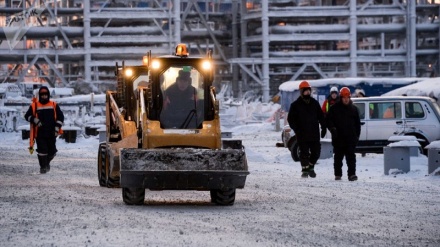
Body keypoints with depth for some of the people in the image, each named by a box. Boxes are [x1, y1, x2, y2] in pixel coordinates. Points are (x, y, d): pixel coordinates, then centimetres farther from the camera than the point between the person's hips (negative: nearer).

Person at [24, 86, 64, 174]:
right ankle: (43, 166, 2)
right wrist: (34, 120, -13)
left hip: (51, 133, 2)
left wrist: (57, 127, 0)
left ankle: (47, 162, 35)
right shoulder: (34, 106, 3)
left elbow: (60, 117, 10)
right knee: (42, 150, -9)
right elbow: (27, 116, 6)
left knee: (52, 151, 7)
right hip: (40, 133, -2)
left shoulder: (54, 105, 8)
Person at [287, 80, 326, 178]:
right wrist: (296, 129, -10)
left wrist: (323, 128, 6)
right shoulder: (296, 104, 1)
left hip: (314, 134, 3)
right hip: (302, 134, -3)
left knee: (316, 152, 4)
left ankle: (311, 167, 24)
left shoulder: (315, 103, 11)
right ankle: (305, 170, 6)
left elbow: (321, 116, 15)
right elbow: (290, 119, 1)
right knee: (304, 153, -4)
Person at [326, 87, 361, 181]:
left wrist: (357, 135, 9)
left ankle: (352, 174, -9)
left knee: (351, 156, -5)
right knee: (338, 157, 6)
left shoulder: (353, 109, 10)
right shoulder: (335, 108, 3)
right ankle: (338, 174, 14)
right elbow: (329, 120, 3)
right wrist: (332, 128, -15)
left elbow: (357, 123, 15)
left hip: (350, 138, 1)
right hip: (338, 138, -1)